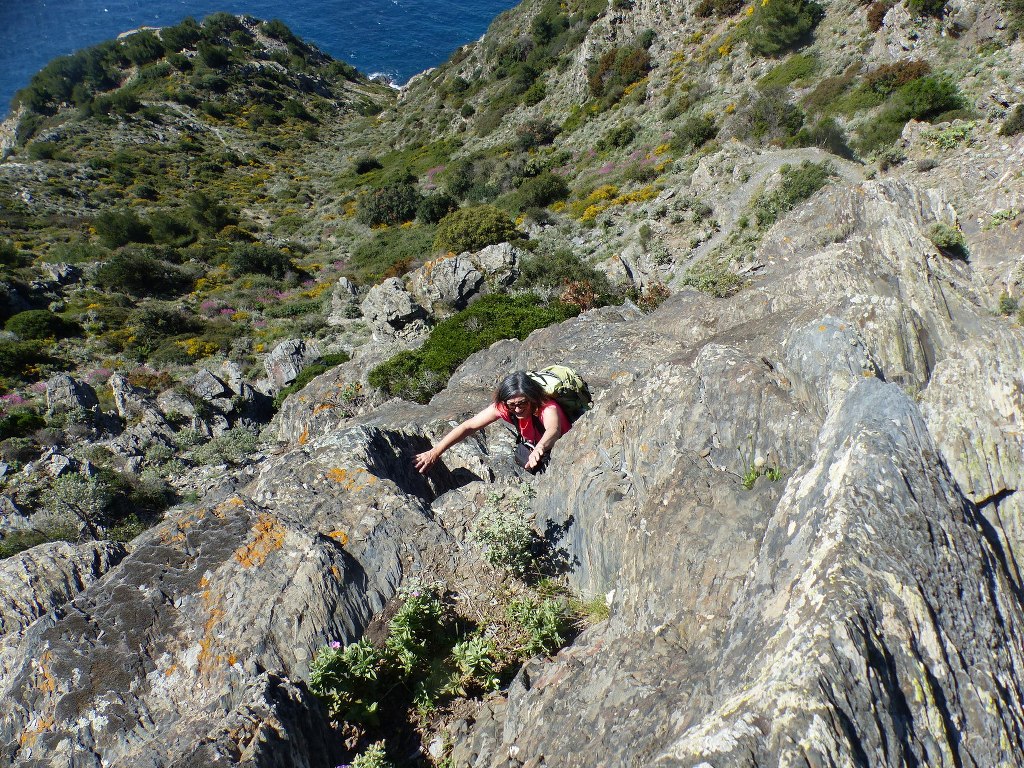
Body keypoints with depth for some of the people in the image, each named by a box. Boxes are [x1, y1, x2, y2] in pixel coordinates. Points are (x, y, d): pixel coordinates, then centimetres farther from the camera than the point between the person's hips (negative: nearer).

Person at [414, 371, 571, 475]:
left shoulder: (547, 408, -39)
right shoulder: (503, 407, -24)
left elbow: (553, 431, -62)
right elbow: (468, 426, -28)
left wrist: (539, 449, -85)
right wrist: (434, 453, -36)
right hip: (530, 446, 5)